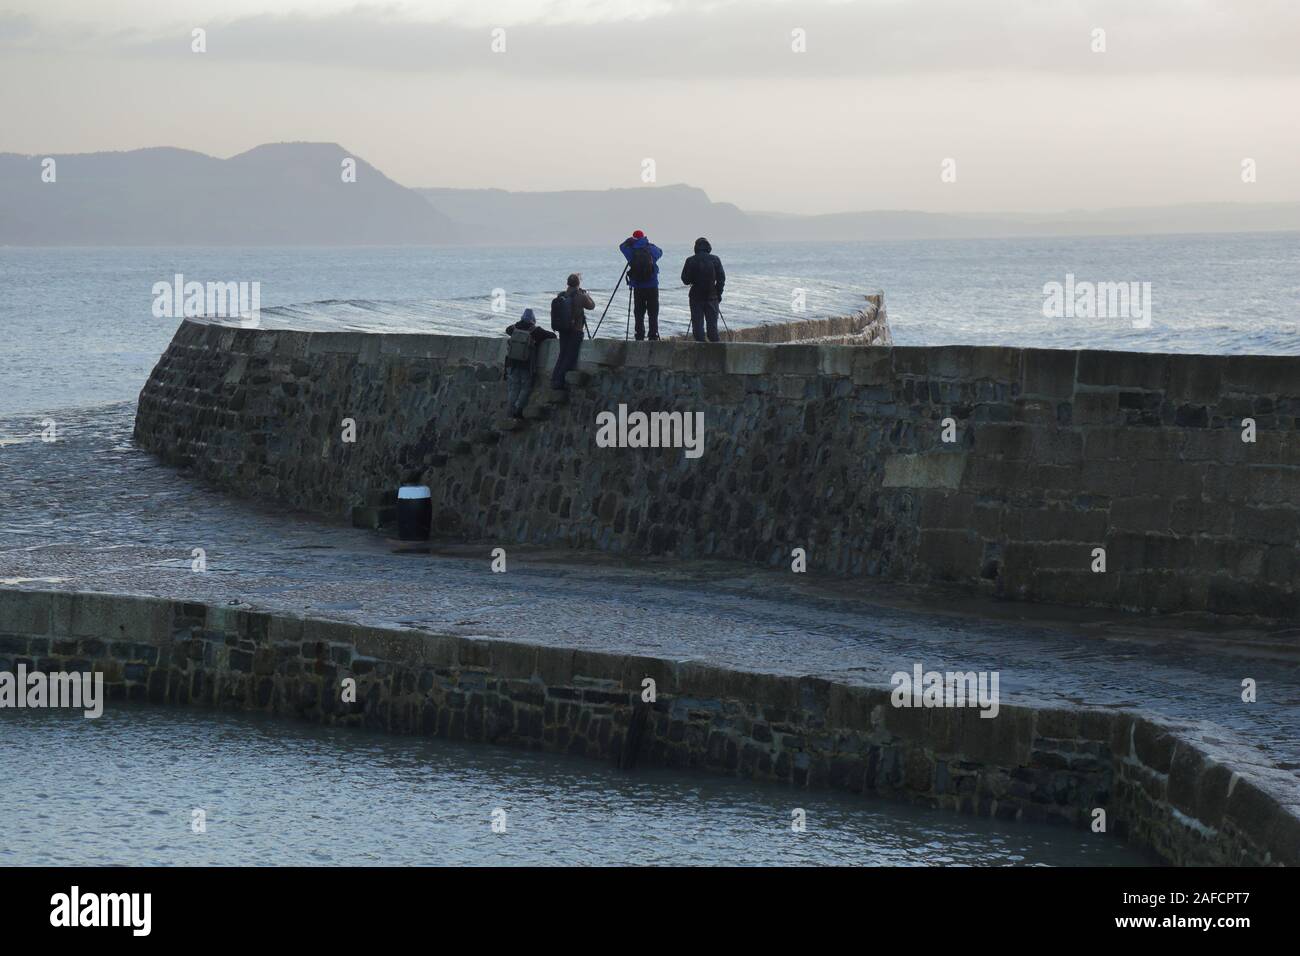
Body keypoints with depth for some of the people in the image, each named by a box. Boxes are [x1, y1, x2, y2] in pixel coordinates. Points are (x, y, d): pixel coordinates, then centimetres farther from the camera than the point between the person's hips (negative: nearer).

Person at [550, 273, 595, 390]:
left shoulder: (560, 296, 1)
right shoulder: (580, 297, -13)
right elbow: (592, 305, 2)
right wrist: (586, 294, 19)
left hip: (562, 331, 5)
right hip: (576, 331, -5)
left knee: (562, 355, 15)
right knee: (571, 358, 0)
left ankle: (555, 380, 11)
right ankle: (561, 381, -6)